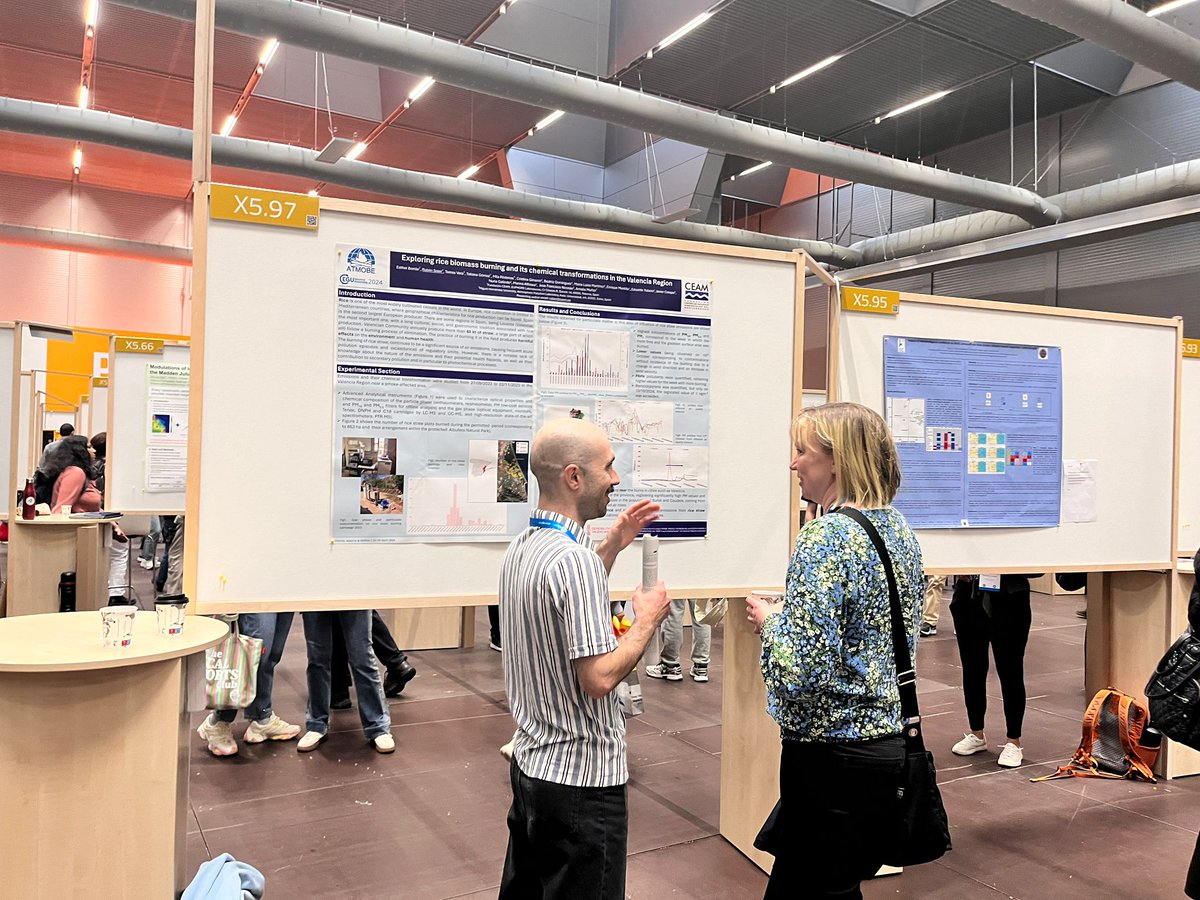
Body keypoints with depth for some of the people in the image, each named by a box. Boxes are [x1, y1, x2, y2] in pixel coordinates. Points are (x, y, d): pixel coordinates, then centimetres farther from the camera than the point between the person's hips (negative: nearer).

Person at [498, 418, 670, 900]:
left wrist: (612, 545, 13)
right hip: (580, 778, -9)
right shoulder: (573, 558, -25)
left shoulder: (521, 547, 4)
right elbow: (599, 678, -26)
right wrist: (648, 619, -12)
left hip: (530, 760, 9)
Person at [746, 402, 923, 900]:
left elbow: (801, 670, -26)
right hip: (891, 742, 9)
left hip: (832, 752, -9)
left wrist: (770, 620, -10)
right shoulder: (898, 528, 5)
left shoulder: (826, 537, -22)